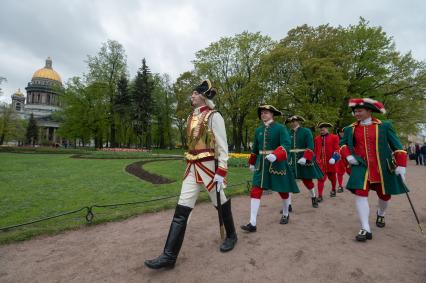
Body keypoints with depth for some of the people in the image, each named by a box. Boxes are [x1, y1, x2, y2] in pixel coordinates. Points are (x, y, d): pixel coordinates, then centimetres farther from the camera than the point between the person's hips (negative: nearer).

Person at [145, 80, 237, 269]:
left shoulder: (214, 116, -9)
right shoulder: (191, 117, 13)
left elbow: (222, 146, -12)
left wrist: (221, 172, -17)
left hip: (209, 167, -7)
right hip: (192, 169, 7)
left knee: (221, 204, 13)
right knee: (181, 210, 2)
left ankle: (231, 236, 39)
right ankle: (169, 255, 8)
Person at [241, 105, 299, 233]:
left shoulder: (280, 128, -8)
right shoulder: (258, 130, 7)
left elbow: (286, 145, -20)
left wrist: (275, 155, -38)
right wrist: (252, 163, 23)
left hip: (277, 164, -4)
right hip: (261, 164, 4)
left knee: (283, 190, 13)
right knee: (255, 191, -6)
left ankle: (285, 214, 41)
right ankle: (252, 223, -3)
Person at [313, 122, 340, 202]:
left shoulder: (334, 137, -1)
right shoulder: (316, 138, 6)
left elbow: (336, 149, -4)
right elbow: (315, 150, 12)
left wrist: (334, 157, -17)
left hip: (330, 162, 0)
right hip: (320, 162, 1)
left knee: (332, 177, 18)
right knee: (320, 178, -6)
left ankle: (333, 190, 44)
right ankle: (320, 196, -4)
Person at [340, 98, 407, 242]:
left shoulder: (384, 126, -1)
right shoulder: (350, 129, 1)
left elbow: (396, 146, 0)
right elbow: (343, 144, 13)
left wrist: (401, 165, -8)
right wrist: (347, 155, -6)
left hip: (383, 168, 1)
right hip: (361, 167, 0)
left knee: (385, 195, 15)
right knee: (360, 194, -14)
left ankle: (380, 214, 49)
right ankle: (366, 229, -7)